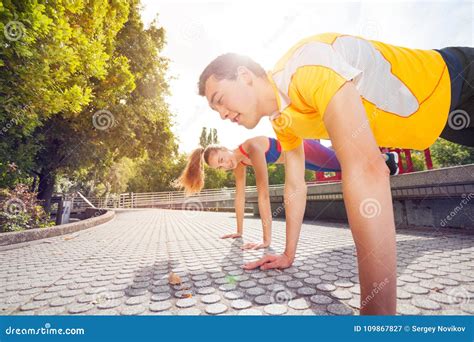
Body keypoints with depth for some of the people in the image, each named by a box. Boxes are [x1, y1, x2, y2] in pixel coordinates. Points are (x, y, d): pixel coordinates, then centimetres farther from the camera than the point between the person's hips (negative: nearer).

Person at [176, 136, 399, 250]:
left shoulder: (252, 148, -40)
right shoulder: (239, 162, -15)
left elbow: (263, 194, -44)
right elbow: (240, 196, -9)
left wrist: (267, 240, -43)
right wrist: (240, 231, -5)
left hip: (302, 148, -7)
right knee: (339, 167, 30)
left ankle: (386, 157, 47)